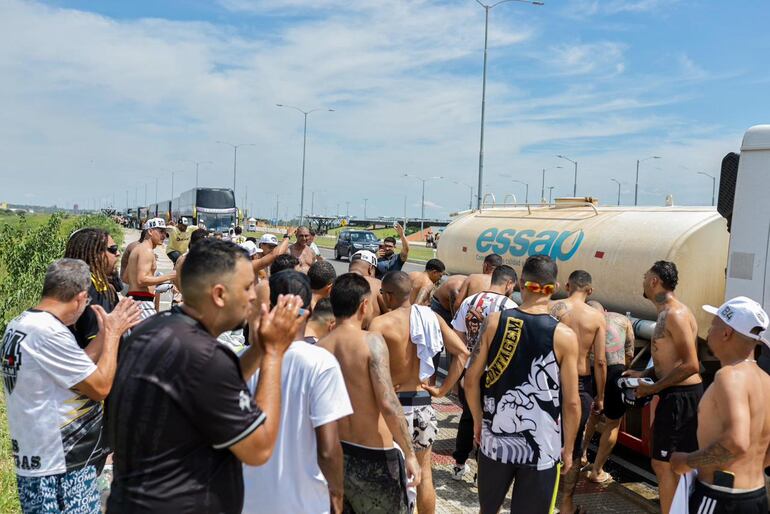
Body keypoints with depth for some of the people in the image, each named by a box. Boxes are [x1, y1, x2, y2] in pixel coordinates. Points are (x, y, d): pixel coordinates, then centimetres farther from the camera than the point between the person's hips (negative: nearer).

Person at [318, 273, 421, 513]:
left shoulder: (320, 347, -2)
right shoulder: (371, 341, -17)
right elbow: (388, 404, -23)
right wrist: (410, 454, -16)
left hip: (336, 452, 5)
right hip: (374, 456, -5)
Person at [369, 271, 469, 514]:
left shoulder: (380, 323, -14)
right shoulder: (430, 316, 0)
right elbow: (462, 352, 0)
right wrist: (443, 389, 3)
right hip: (422, 403, 4)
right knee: (424, 474, 18)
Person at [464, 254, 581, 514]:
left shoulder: (495, 321, -8)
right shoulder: (564, 336, -12)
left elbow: (471, 380, -4)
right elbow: (571, 403, -9)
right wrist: (568, 449, 5)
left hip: (495, 440, 2)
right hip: (542, 448, -2)